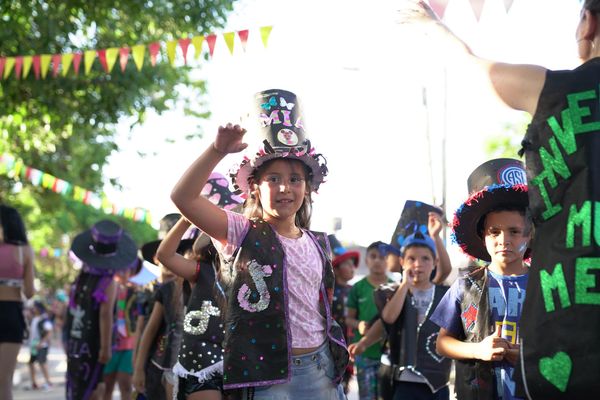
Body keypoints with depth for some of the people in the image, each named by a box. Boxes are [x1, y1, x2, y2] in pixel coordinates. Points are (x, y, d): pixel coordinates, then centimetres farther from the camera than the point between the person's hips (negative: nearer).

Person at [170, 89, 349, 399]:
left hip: (320, 371, 5)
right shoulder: (242, 234, -4)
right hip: (266, 375, -5)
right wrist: (217, 151, -25)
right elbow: (182, 197, -17)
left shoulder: (318, 245, 10)